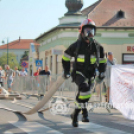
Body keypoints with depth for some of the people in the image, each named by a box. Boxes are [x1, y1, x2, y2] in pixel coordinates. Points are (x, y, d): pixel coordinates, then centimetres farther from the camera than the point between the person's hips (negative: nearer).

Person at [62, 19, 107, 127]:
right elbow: (65, 57, 7)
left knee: (85, 95, 6)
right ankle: (84, 112, -15)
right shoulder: (76, 45, -8)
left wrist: (102, 74, 6)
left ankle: (75, 115, 25)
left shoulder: (97, 46, 1)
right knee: (85, 88, -29)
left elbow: (102, 61, 14)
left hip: (90, 74, 4)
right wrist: (66, 71, 8)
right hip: (78, 73, -4)